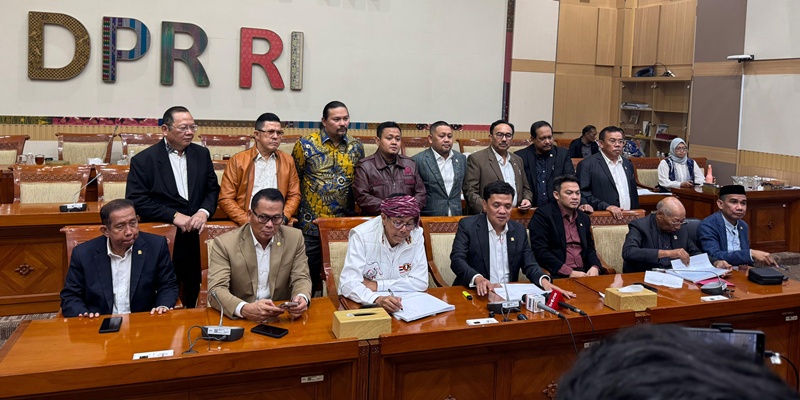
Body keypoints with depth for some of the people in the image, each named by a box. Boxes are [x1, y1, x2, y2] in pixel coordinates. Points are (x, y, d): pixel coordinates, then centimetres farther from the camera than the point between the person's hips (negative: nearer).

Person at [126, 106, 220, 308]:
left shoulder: (202, 154, 8)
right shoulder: (143, 160, -5)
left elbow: (213, 189, 11)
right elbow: (136, 200, -10)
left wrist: (204, 211, -9)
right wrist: (174, 216, -17)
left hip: (197, 237, 3)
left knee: (193, 297, 8)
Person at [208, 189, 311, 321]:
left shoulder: (295, 238, 0)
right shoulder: (224, 243, -8)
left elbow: (301, 279, 3)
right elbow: (216, 290, -14)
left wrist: (302, 298, -21)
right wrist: (244, 309, -33)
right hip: (239, 320, -2)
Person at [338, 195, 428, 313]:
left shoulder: (416, 235, -6)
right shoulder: (361, 236, -15)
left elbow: (420, 282, -8)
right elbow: (348, 283, -22)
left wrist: (376, 285, -13)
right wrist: (377, 299, -40)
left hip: (401, 304, 1)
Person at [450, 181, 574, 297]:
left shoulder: (519, 230, 9)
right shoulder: (468, 225, -4)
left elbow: (529, 264, 8)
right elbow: (457, 259, -13)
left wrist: (544, 281, -15)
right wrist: (477, 278, -32)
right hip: (476, 293, -4)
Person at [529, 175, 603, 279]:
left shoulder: (584, 218, 18)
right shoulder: (542, 215, -3)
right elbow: (539, 251, -11)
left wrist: (595, 267, -1)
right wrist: (569, 272, -17)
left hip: (583, 273, 6)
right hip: (557, 276, -6)